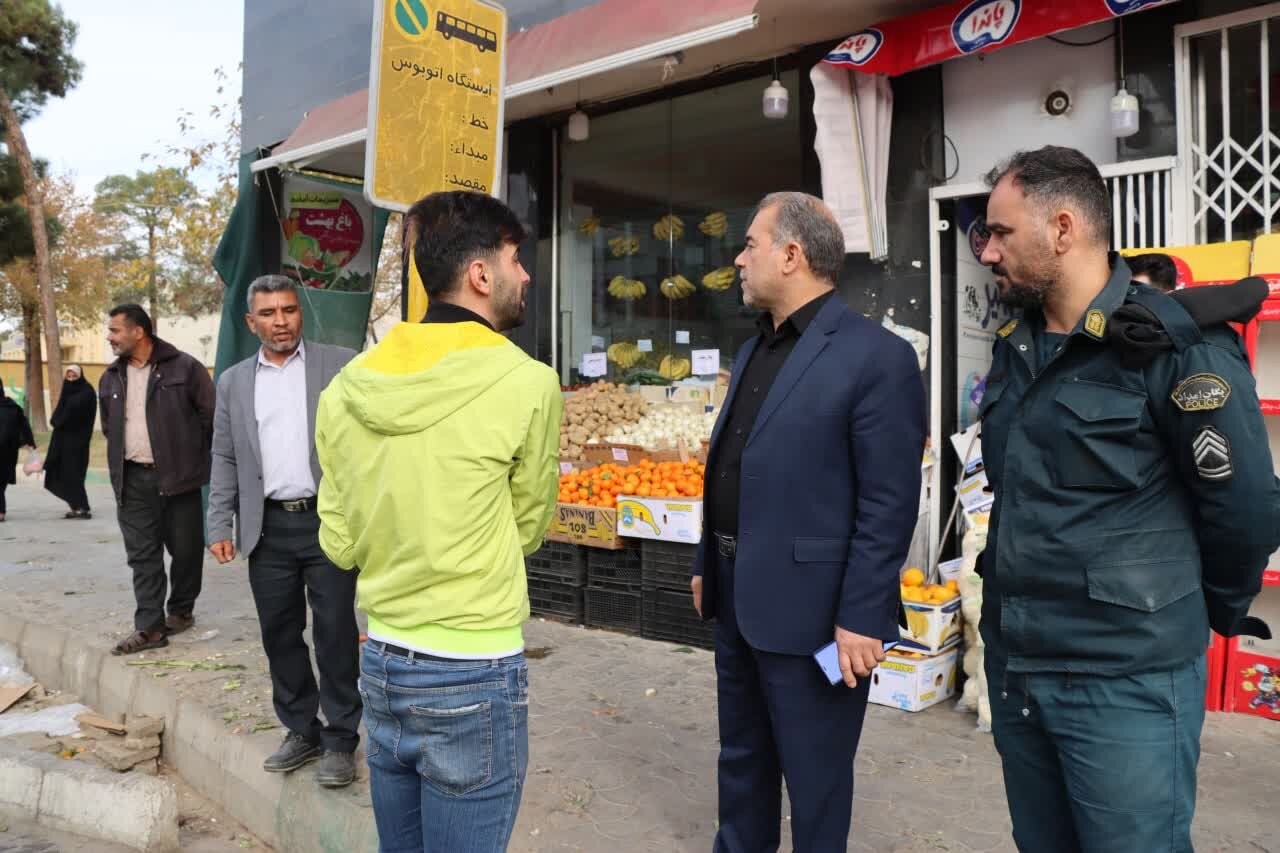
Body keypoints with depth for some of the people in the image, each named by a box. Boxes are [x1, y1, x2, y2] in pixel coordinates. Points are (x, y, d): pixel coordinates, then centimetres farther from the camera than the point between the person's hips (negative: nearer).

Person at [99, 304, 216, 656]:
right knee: (143, 554, 2)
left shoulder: (184, 368, -5)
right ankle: (149, 627, 5)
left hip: (178, 476, -4)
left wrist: (196, 458, -2)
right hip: (133, 480, 4)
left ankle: (181, 610, 24)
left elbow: (211, 416, -3)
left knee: (185, 549, 5)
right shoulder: (111, 378, 12)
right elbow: (109, 428, 21)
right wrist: (121, 463, 14)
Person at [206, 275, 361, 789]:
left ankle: (340, 740, 13)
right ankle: (300, 731, 27)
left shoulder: (339, 365, 2)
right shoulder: (234, 381, 12)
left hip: (329, 520, -3)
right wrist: (220, 526, 5)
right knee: (279, 633, 10)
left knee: (335, 632, 1)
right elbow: (224, 460, 13)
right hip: (268, 529, 4)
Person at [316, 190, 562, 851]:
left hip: (381, 664, 6)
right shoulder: (527, 382, -15)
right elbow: (529, 529, -3)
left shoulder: (346, 388, 0)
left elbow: (339, 543, 4)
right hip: (474, 678, -6)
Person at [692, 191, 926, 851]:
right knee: (741, 759, 23)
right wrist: (709, 566, 16)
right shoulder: (753, 352, 11)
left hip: (809, 608, -8)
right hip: (738, 598, 8)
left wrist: (861, 618, -18)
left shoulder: (877, 356, -15)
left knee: (814, 780, 9)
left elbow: (889, 505, -17)